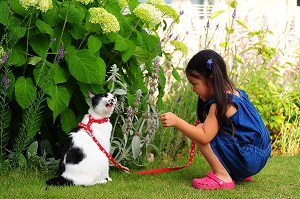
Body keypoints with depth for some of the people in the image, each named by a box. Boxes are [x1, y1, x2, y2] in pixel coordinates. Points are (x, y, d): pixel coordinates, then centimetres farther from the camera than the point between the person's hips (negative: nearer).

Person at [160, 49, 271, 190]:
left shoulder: (221, 103, -18)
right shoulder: (235, 93, 10)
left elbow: (204, 136, -25)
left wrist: (176, 121, -22)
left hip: (248, 159, -10)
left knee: (200, 130, -12)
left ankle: (222, 177, -9)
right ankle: (240, 173, 17)